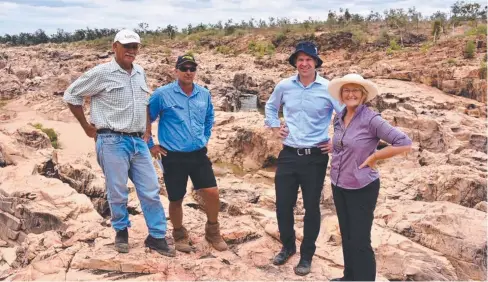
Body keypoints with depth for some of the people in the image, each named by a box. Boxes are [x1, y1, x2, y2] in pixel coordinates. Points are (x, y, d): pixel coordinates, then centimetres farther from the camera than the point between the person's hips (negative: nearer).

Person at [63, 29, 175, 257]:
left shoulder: (140, 73, 11)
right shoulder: (101, 73, -6)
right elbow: (71, 96, 1)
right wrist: (87, 127, 1)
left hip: (138, 141, 5)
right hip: (112, 142, -5)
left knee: (151, 191, 5)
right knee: (117, 193, 5)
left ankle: (156, 237, 17)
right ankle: (121, 232, 28)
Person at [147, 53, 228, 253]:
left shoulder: (204, 94, 4)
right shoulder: (162, 94, -10)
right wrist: (150, 145, 2)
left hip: (198, 154, 4)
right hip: (173, 157, -3)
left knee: (212, 193, -1)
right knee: (176, 199, 7)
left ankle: (212, 231, 24)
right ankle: (180, 235, 32)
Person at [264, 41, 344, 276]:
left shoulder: (329, 89, -8)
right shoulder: (284, 86, 1)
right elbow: (270, 107, 21)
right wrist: (274, 127, 10)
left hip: (315, 157, -2)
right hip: (288, 155, 3)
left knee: (311, 207, 10)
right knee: (283, 205, 10)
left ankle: (307, 254, 29)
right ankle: (287, 246, 35)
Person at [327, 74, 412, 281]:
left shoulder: (371, 119, -17)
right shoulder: (338, 118, 4)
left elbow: (404, 143, -21)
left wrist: (373, 157, -17)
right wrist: (332, 145, 4)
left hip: (362, 188, -7)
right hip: (338, 186, 7)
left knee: (360, 241, 1)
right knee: (346, 236, 19)